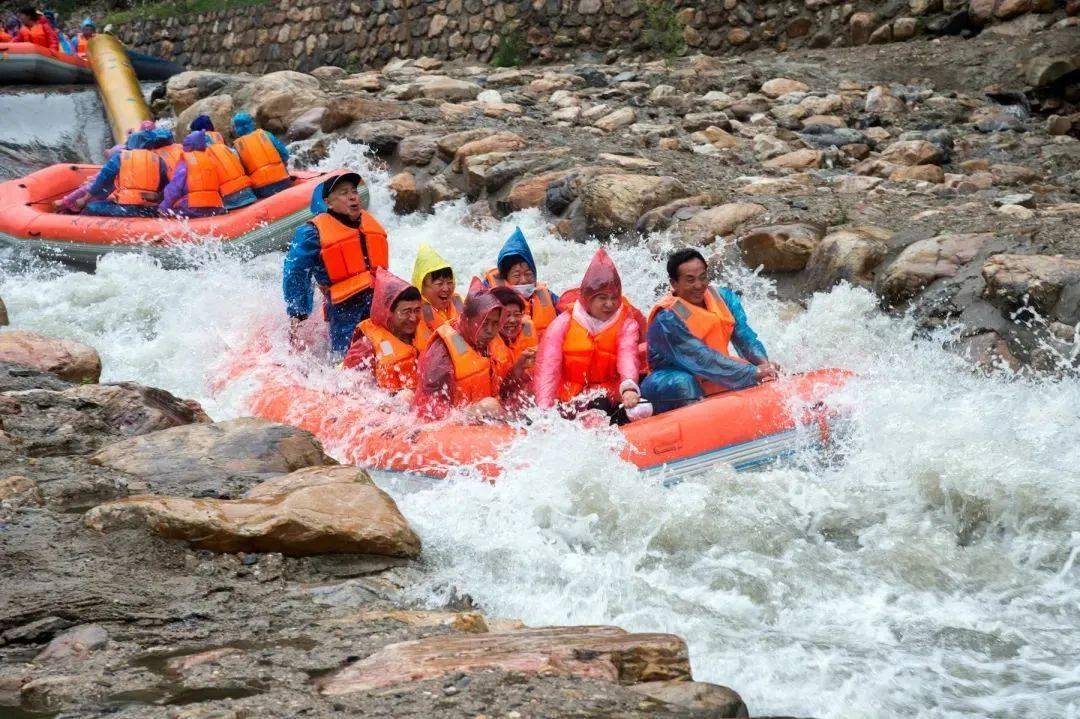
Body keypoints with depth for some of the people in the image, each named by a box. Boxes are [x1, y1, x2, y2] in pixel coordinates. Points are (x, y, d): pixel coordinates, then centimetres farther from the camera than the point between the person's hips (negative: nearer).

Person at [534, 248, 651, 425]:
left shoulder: (626, 324, 6)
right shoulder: (564, 323, 2)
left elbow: (628, 356, -14)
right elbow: (547, 368, -7)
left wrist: (629, 387, -37)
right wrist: (544, 412, -22)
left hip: (610, 398, 2)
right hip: (567, 402, -2)